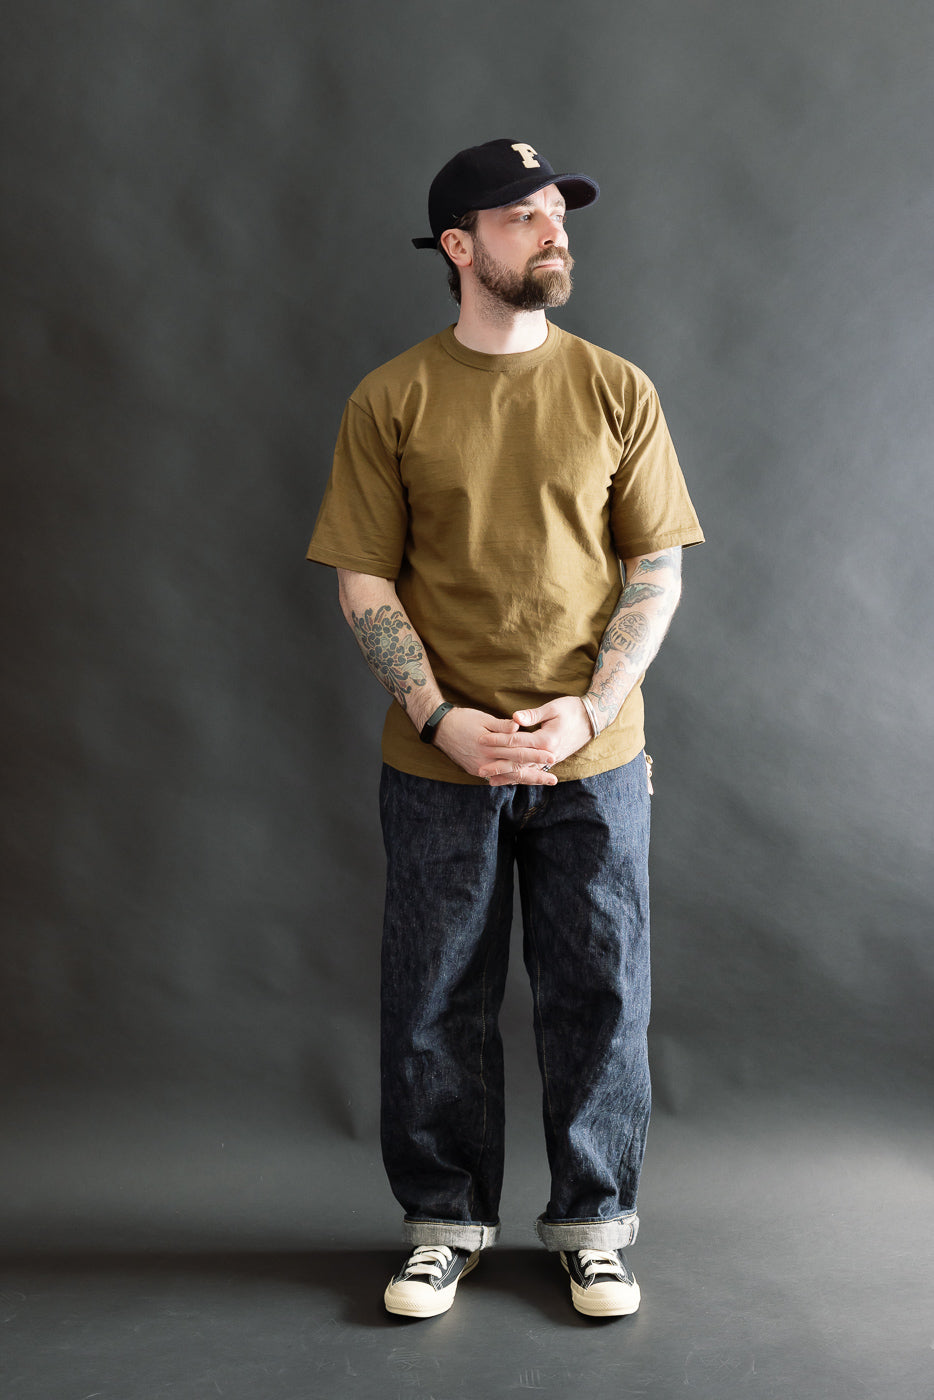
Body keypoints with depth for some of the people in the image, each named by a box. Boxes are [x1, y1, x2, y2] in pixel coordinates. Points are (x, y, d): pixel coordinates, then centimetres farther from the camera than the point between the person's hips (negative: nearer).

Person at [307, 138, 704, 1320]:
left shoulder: (616, 391, 3)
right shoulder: (391, 402, 0)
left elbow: (657, 570, 2)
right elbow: (364, 581, -2)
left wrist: (589, 709, -11)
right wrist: (444, 721, -13)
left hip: (593, 760, 1)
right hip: (438, 766, 0)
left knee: (599, 999, 7)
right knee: (436, 1003, 8)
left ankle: (594, 1226, 26)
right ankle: (444, 1224, 27)